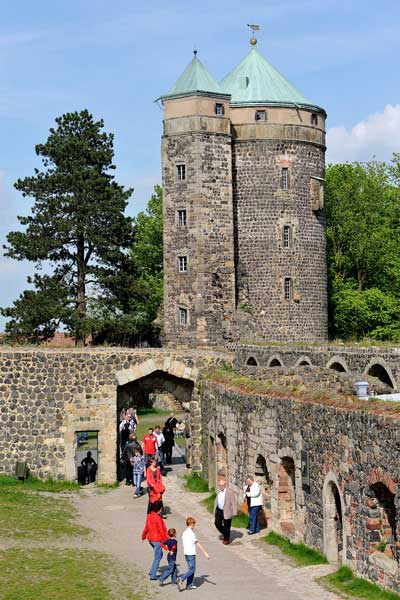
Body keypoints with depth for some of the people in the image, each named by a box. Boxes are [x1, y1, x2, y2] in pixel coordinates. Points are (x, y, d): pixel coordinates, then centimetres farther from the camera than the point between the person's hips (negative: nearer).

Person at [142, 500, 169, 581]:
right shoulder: (158, 518, -23)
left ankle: (152, 572, 25)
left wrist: (143, 536, 29)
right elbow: (162, 530, -19)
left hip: (150, 539, 8)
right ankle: (153, 575, 9)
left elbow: (146, 527, 14)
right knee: (157, 558, 5)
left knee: (160, 554, 24)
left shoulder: (149, 516, 1)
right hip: (157, 540, -8)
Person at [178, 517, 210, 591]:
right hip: (191, 554, -8)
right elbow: (198, 544, -13)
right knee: (192, 570, -5)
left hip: (186, 553, 8)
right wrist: (205, 553, -9)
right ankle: (181, 579, -22)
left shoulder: (184, 533, 9)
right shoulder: (191, 533, -14)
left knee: (191, 569, 15)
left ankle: (189, 585, 14)